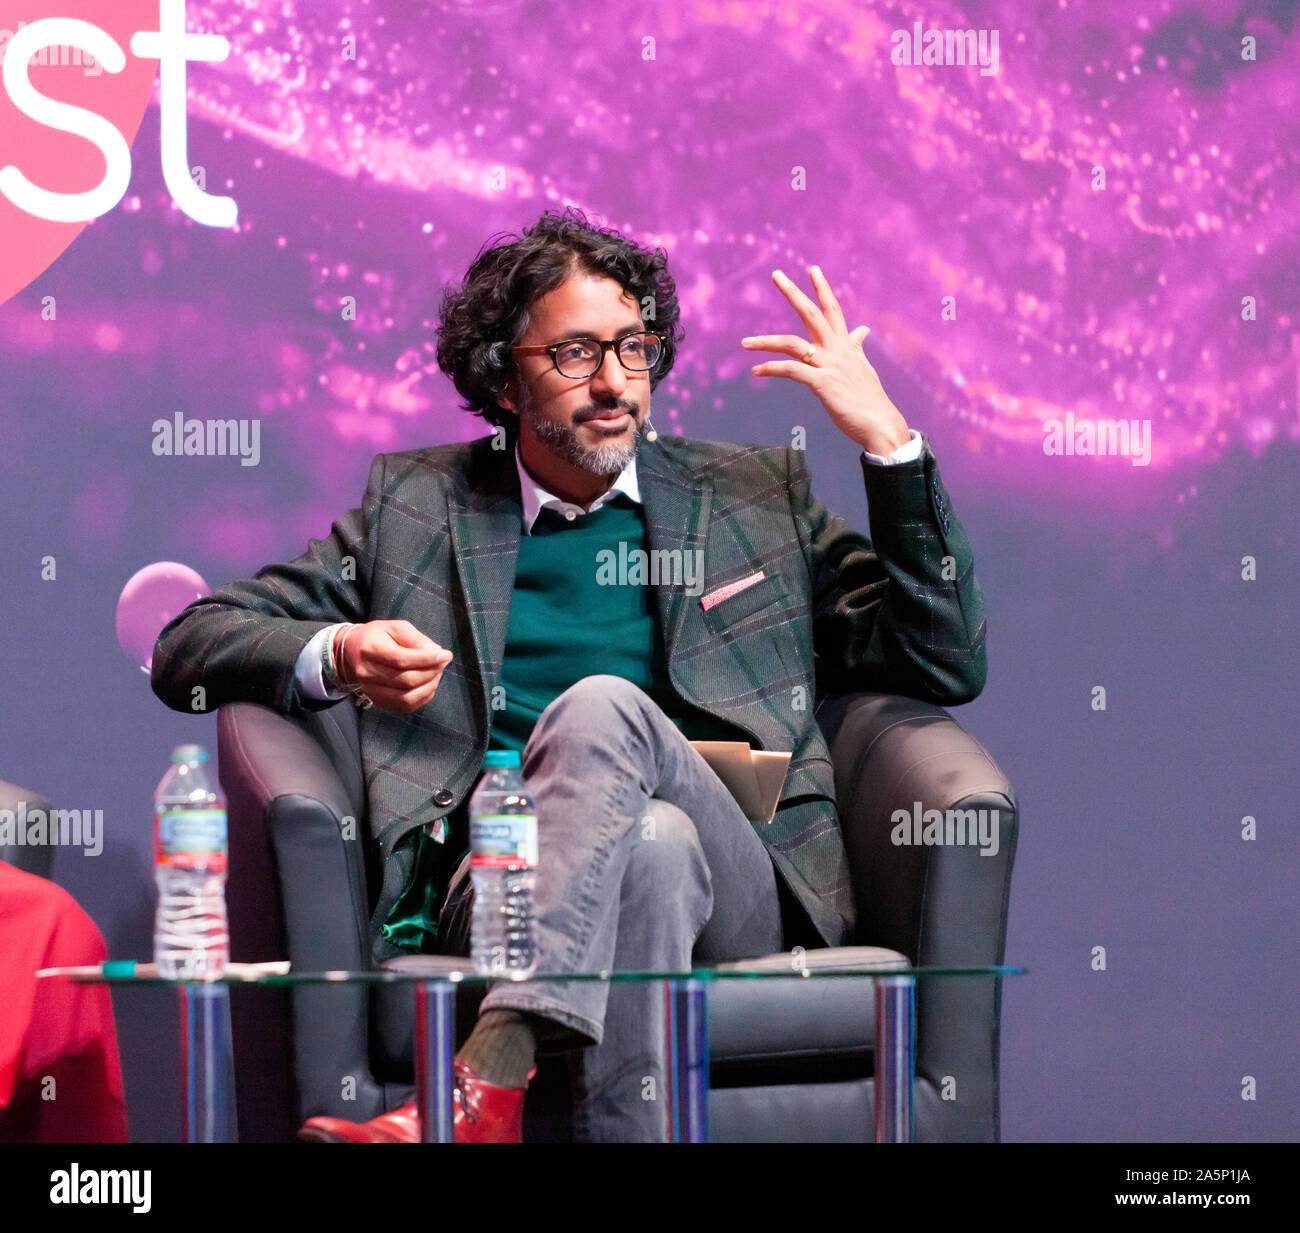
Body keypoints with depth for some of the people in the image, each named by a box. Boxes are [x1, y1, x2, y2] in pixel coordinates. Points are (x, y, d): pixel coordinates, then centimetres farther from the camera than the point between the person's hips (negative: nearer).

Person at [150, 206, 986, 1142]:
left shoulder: (756, 496, 22)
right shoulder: (415, 503, 21)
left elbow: (947, 666, 15)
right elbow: (190, 647, 18)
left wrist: (883, 434, 7)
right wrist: (336, 656, -4)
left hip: (737, 897, 1)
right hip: (501, 882, -1)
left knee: (602, 704, -32)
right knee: (652, 842, -36)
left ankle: (483, 1088, -46)